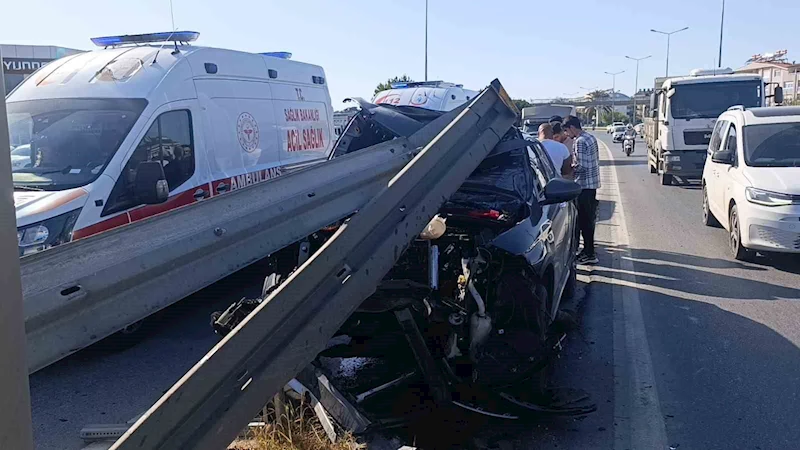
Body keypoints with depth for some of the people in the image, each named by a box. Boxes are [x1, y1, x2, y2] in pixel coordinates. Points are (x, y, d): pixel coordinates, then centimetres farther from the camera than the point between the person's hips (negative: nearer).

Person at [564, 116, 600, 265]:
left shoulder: (580, 141, -17)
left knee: (585, 220, -4)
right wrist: (574, 160, 16)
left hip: (584, 184, -10)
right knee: (589, 218, 16)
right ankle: (588, 249, 25)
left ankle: (590, 254, 1)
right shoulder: (591, 138, 13)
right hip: (593, 182, 10)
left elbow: (580, 166, -22)